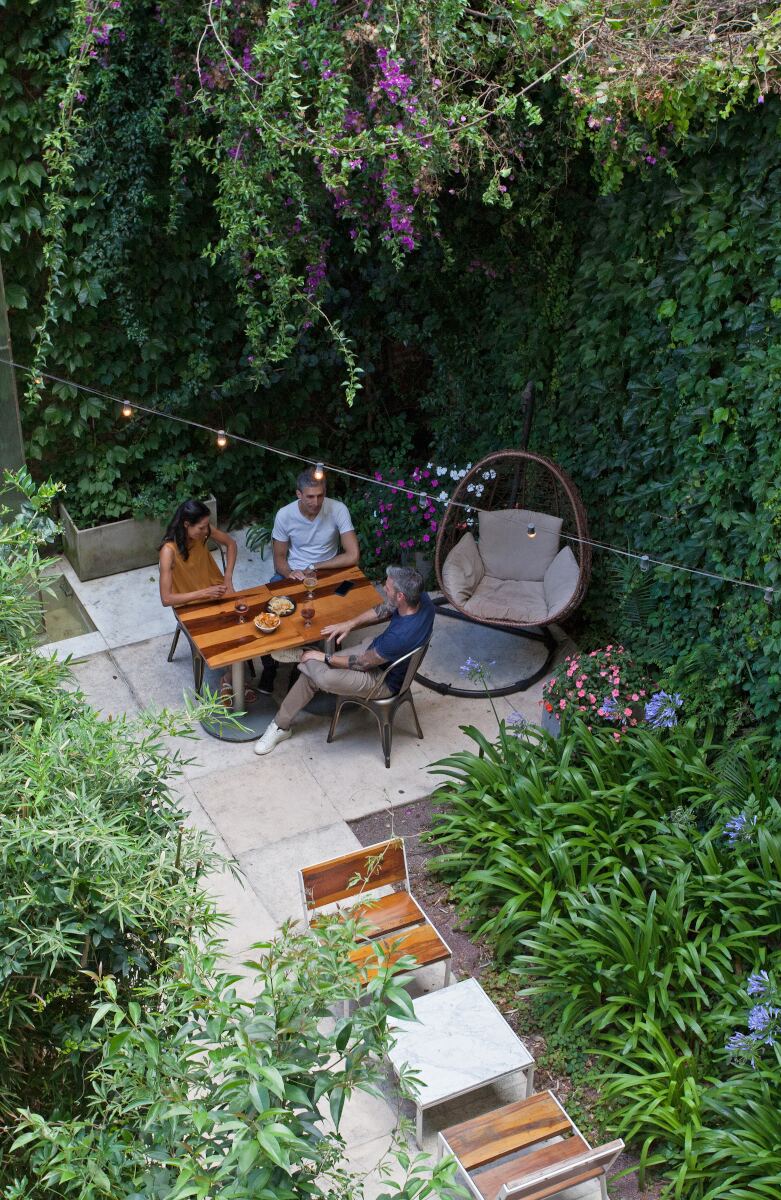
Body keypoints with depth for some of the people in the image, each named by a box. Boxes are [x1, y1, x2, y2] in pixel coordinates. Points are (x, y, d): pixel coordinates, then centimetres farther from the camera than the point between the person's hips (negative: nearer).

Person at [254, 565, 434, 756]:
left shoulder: (400, 636, -40)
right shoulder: (420, 597, -17)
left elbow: (362, 663, -23)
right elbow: (383, 610, 5)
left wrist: (325, 658, -10)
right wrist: (349, 624, -5)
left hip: (384, 681, -8)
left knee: (325, 678, -26)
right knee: (311, 673, 2)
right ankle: (280, 726, 17)